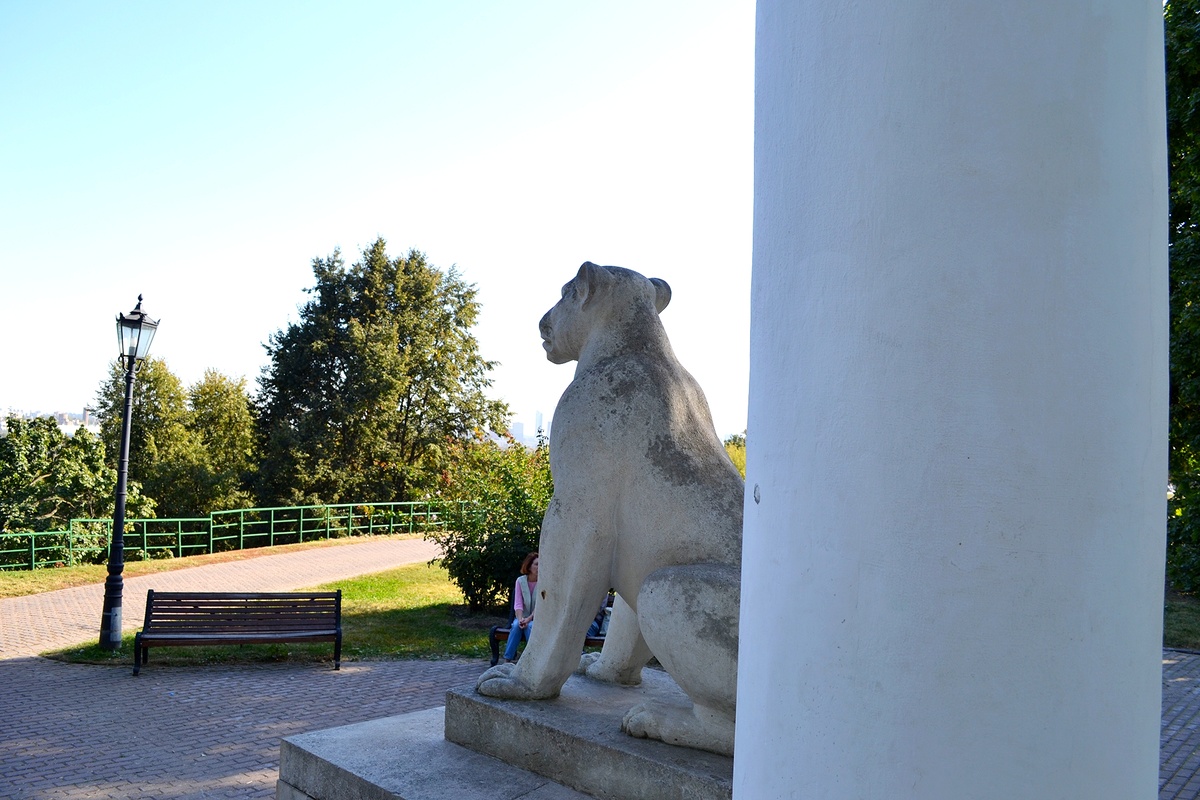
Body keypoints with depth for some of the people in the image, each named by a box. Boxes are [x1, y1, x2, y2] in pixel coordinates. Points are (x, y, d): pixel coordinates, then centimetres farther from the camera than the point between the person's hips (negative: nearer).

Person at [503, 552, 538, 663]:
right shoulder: (520, 581, 0)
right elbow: (518, 604, -8)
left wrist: (528, 619, -26)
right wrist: (520, 619, -26)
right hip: (523, 617, 2)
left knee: (530, 626, -34)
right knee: (516, 625, -31)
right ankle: (508, 659, -29)